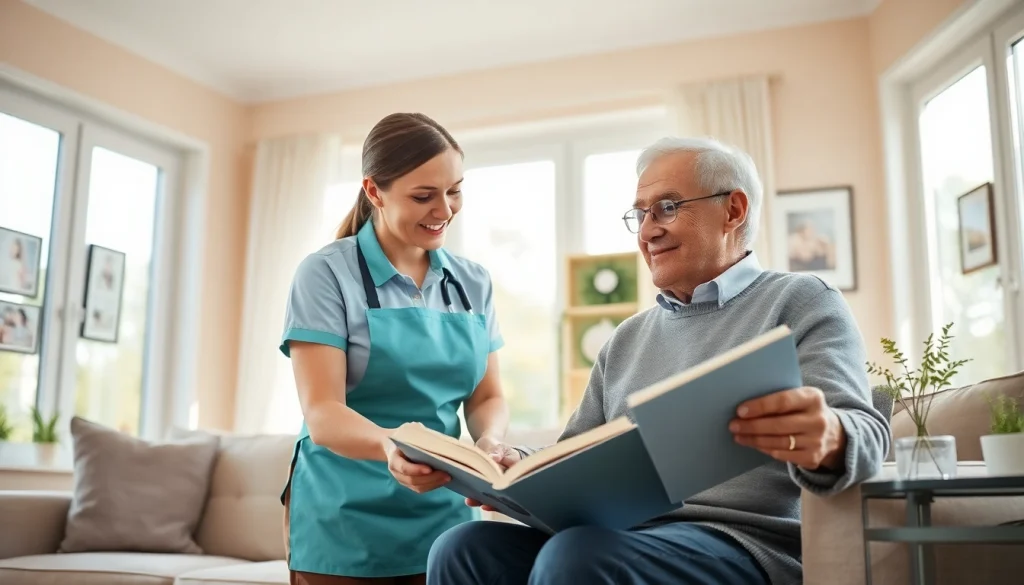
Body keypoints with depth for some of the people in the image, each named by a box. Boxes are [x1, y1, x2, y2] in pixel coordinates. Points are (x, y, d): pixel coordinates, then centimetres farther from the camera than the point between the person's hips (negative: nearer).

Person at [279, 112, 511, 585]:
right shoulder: (326, 273, -9)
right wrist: (389, 445, -36)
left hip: (444, 512, 4)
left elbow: (487, 397, 6)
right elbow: (322, 412, -16)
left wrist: (488, 444, -17)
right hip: (345, 518, -3)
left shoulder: (473, 282, 5)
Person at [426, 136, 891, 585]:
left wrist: (829, 439, -35)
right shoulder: (627, 338, 22)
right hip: (623, 538, 6)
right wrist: (518, 466, -1)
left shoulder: (800, 302, 3)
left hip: (746, 544, -5)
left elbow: (863, 433, -11)